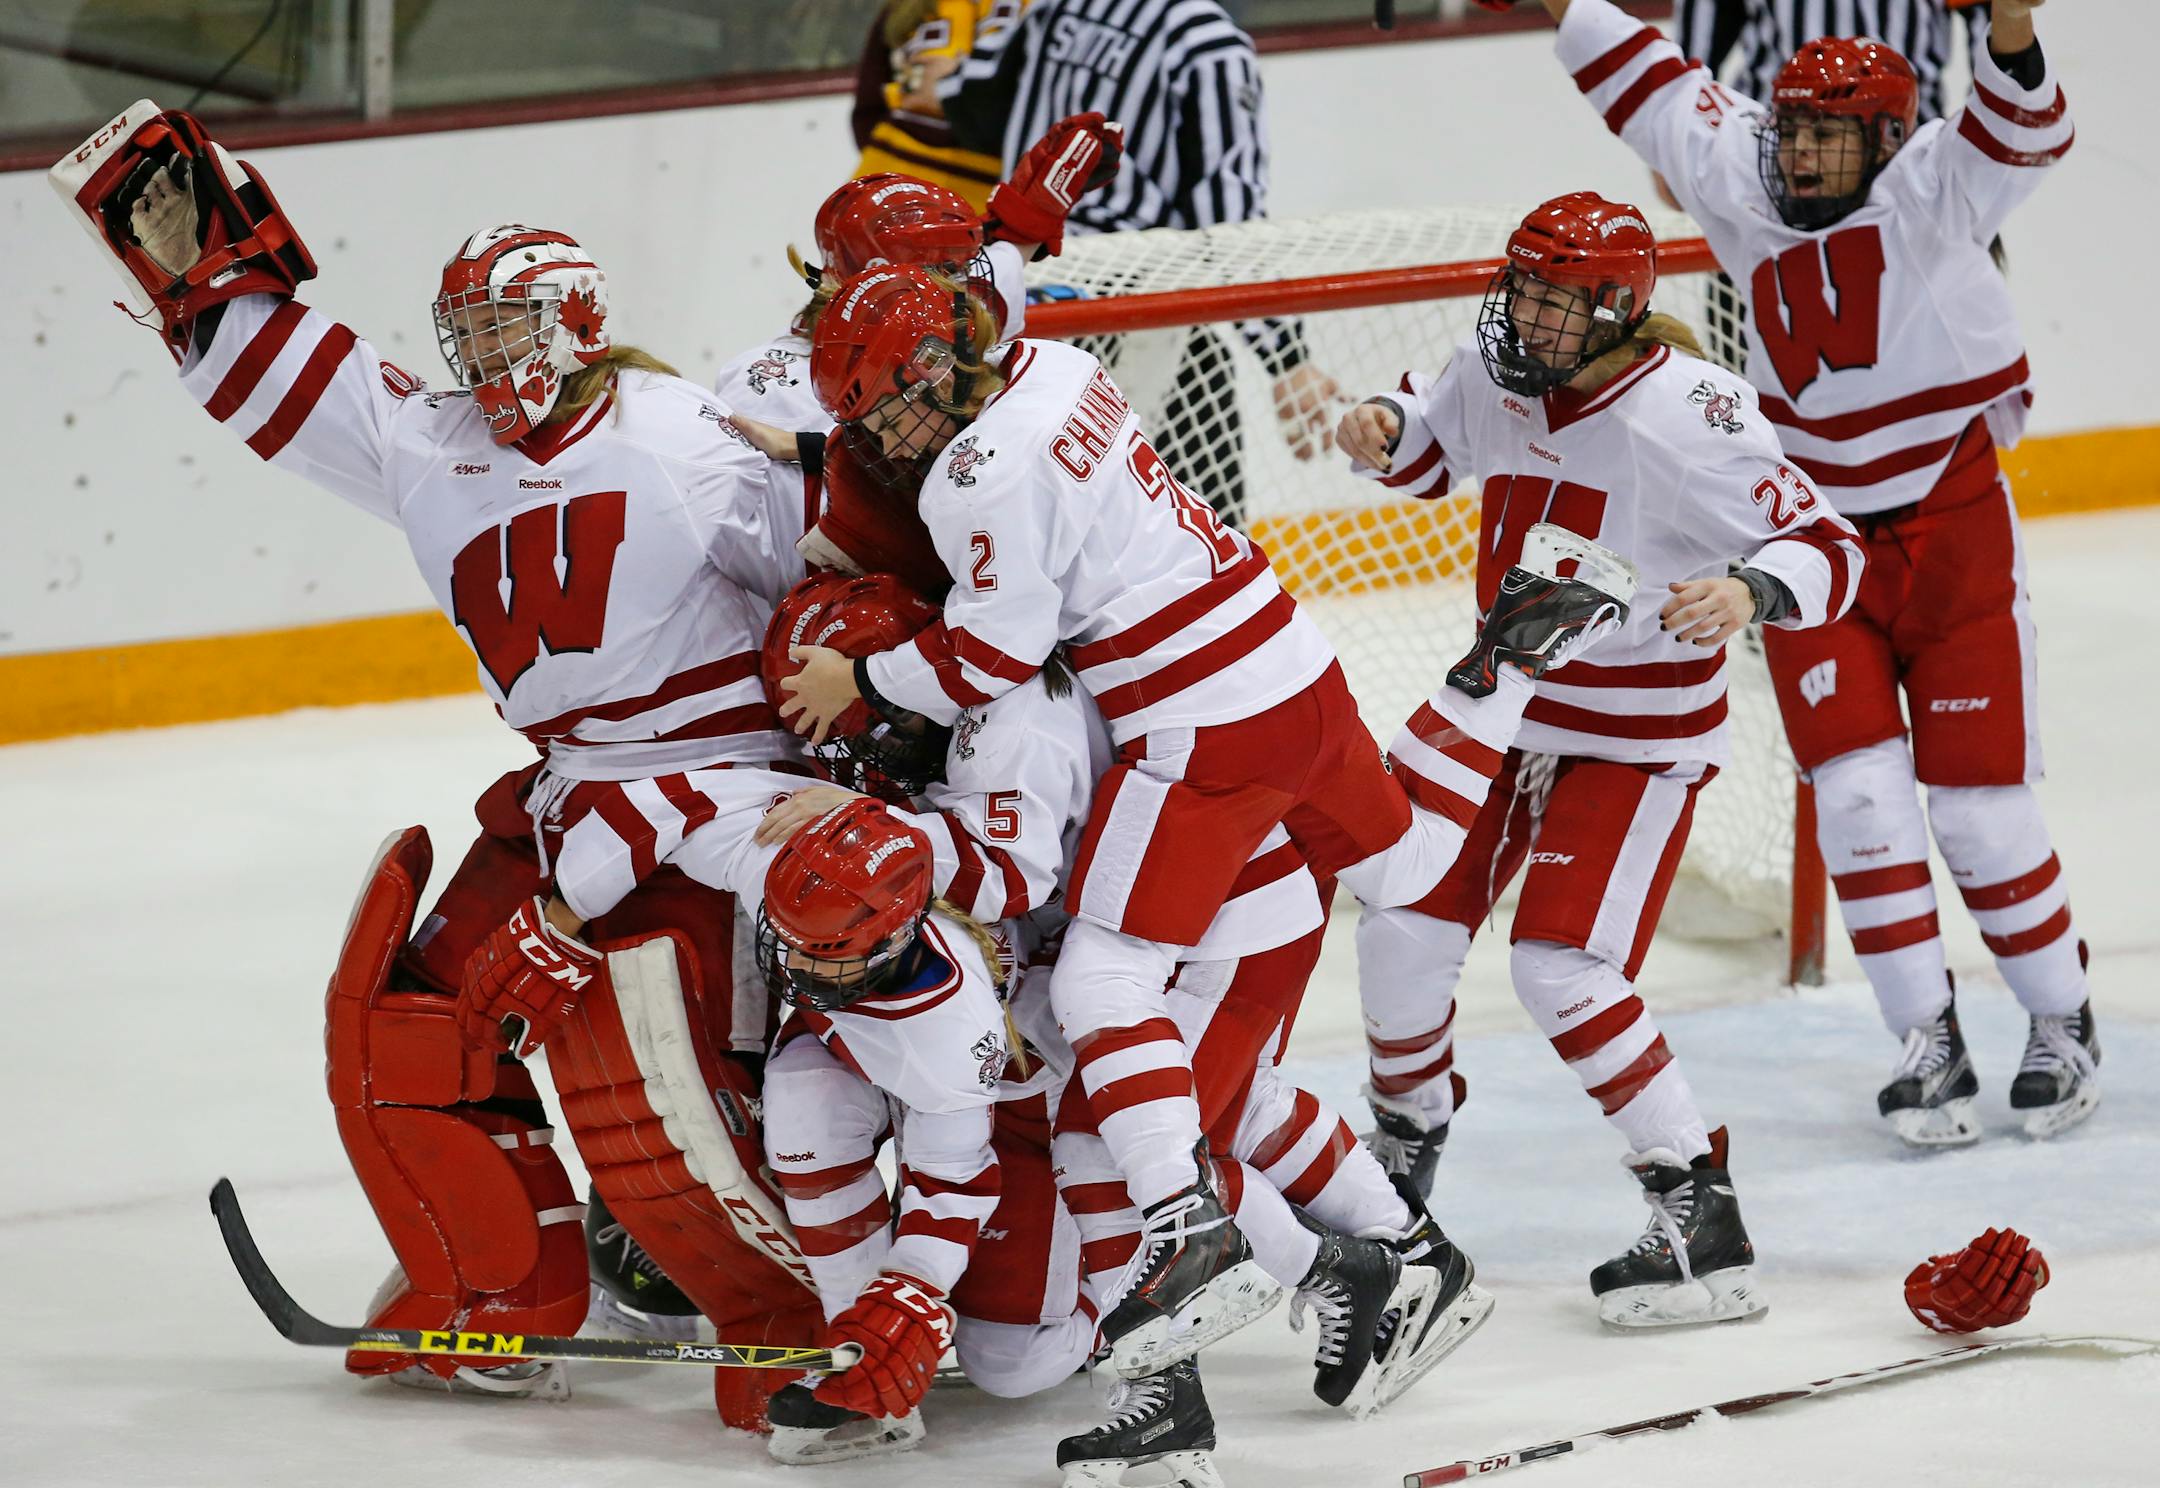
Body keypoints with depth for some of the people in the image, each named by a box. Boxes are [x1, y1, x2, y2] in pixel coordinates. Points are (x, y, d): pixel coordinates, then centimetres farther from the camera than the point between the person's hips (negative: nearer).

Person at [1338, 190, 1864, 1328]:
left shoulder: (1689, 412, -24)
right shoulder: (1497, 373, -4)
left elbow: (1824, 548, -24)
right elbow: (1427, 449, 18)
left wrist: (1748, 593, -45)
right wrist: (1383, 429, -6)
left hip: (1641, 733, -7)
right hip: (1509, 699, 7)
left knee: (1562, 970, -19)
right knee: (1403, 925, 5)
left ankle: (1702, 1221, -14)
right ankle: (1406, 1143, 33)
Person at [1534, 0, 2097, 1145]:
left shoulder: (1929, 190, -13)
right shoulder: (1744, 184, -2)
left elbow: (2017, 137, -32)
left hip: (1953, 533, -3)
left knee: (1981, 804, 0)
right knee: (1858, 797, -6)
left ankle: (2060, 1022, 18)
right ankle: (1927, 1043, 3)